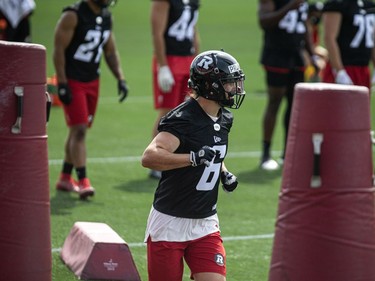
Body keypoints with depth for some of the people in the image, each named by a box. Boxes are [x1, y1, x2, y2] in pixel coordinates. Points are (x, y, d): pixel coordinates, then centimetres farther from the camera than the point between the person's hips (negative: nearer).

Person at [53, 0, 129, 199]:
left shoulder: (106, 17, 7)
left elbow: (111, 51, 15)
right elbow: (59, 50, -16)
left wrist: (120, 79, 5)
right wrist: (62, 84, -19)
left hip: (92, 81, 7)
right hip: (72, 80, -7)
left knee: (79, 130, 13)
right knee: (79, 130, -12)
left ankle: (65, 178, 24)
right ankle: (83, 182, -13)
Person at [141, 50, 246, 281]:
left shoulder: (224, 119, 7)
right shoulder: (182, 119, -20)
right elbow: (149, 157, -33)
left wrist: (224, 173, 8)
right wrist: (194, 158, -42)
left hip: (205, 224, 7)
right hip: (170, 222, -6)